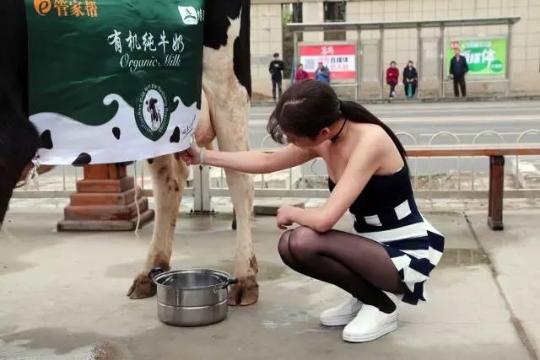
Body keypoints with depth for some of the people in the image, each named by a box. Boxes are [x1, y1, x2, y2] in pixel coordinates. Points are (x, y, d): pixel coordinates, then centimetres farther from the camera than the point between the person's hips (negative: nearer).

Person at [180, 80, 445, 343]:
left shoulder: (370, 141, -27)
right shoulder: (324, 140, -3)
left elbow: (324, 219, -32)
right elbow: (267, 162, 13)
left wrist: (290, 213, -10)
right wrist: (203, 156, 13)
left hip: (409, 253, -8)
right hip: (375, 245, 8)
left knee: (304, 240, -24)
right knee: (290, 245, -5)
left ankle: (381, 307, -4)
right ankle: (363, 297, 12)